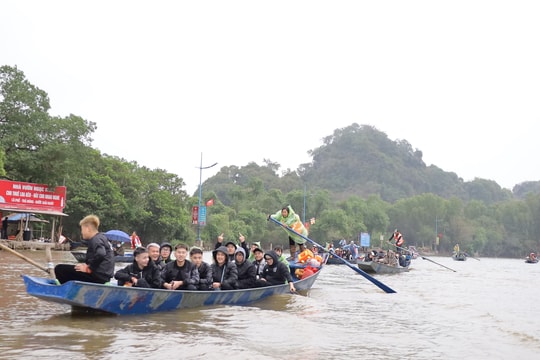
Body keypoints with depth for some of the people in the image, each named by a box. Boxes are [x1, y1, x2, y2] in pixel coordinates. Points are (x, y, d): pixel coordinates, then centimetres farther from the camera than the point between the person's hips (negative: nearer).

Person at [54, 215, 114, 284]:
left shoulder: (96, 240, -12)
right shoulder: (101, 238, 18)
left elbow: (100, 255, -31)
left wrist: (89, 269, -19)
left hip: (98, 276, -11)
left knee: (59, 269, -9)